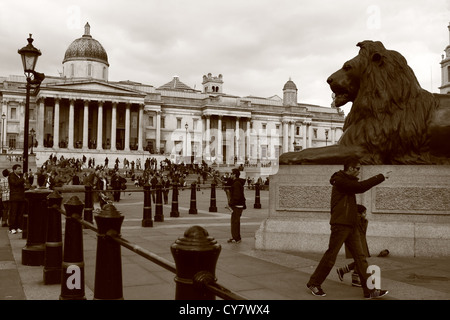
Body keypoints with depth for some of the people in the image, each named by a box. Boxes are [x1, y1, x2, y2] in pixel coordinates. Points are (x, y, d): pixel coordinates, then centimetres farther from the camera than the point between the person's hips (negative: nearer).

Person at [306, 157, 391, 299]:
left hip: (351, 226, 9)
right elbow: (361, 187, -19)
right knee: (331, 256, -1)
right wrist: (381, 177, -13)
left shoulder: (348, 181, 18)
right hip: (340, 225, -9)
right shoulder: (340, 181, -14)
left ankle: (370, 290, 6)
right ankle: (313, 283, 14)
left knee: (360, 257, 5)